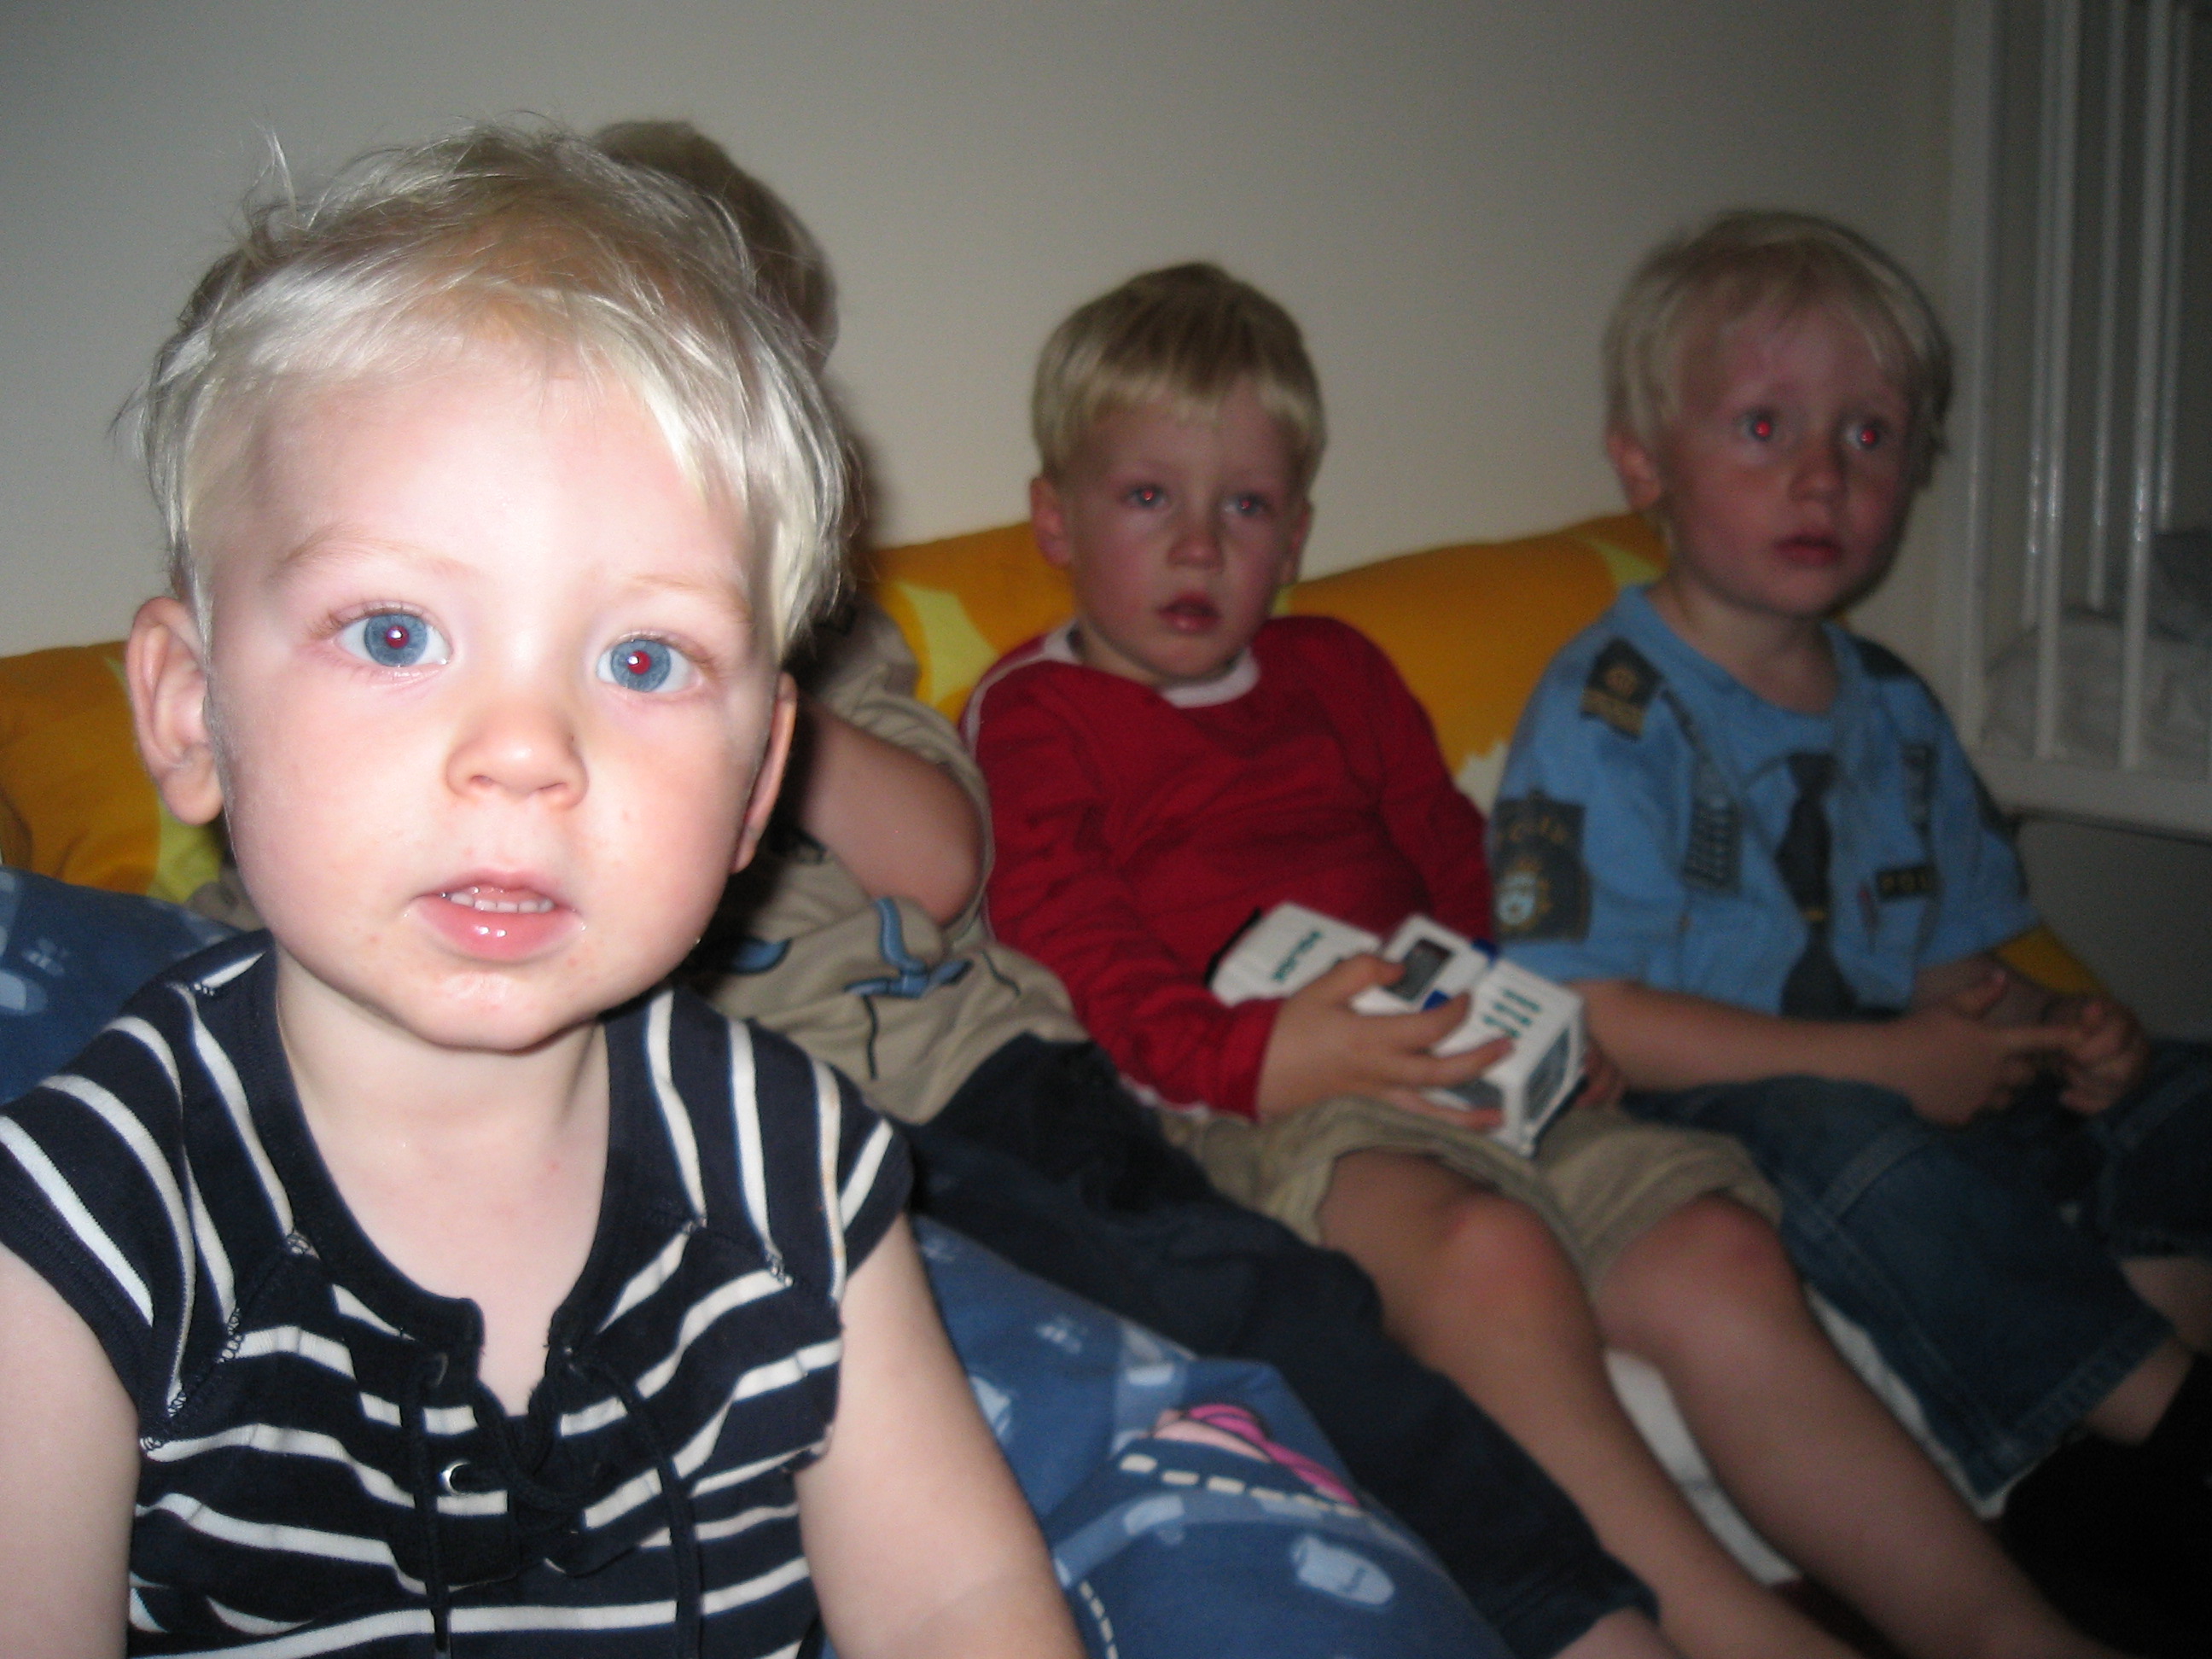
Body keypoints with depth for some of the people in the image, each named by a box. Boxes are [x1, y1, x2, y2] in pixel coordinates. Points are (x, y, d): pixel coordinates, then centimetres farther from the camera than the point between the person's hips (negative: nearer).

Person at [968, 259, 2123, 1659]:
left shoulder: (1333, 670, 29)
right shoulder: (1030, 718, 9)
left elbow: (1461, 860, 26)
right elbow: (1078, 961, -5)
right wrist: (1258, 1055, -22)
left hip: (1458, 1071, 6)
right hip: (1242, 1120, -5)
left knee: (1719, 1254, -16)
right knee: (1487, 1249, -35)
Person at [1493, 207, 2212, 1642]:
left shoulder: (1896, 712, 15)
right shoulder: (1605, 716, -10)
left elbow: (1951, 969, 18)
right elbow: (1586, 1017, -18)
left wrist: (2046, 1034, -6)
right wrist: (1882, 1059, -19)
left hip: (1909, 1093, 8)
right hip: (1696, 1116, -7)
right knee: (1850, 1140, -35)